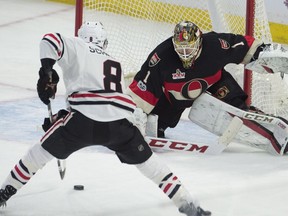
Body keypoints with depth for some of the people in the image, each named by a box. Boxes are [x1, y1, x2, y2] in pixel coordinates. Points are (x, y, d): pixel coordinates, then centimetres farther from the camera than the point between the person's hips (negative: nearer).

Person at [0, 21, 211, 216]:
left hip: (85, 119, -3)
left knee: (42, 151, 15)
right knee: (147, 162, 23)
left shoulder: (77, 47, 18)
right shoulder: (115, 64, 34)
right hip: (121, 121, 3)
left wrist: (47, 72, -1)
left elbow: (51, 40, -1)